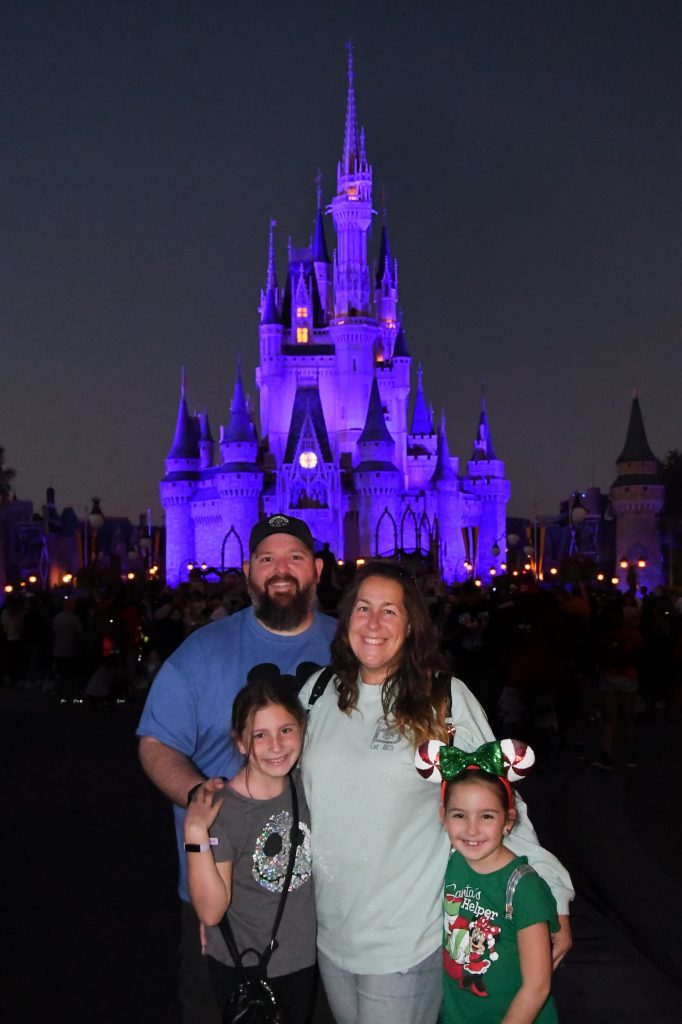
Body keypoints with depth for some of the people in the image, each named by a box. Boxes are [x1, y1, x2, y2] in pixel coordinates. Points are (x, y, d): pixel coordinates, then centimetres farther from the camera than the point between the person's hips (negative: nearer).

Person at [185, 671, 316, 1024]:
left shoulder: (305, 786, -8)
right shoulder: (222, 810, -24)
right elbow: (210, 911, -23)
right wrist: (196, 834, -34)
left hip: (303, 957, 5)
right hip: (243, 969, -5)